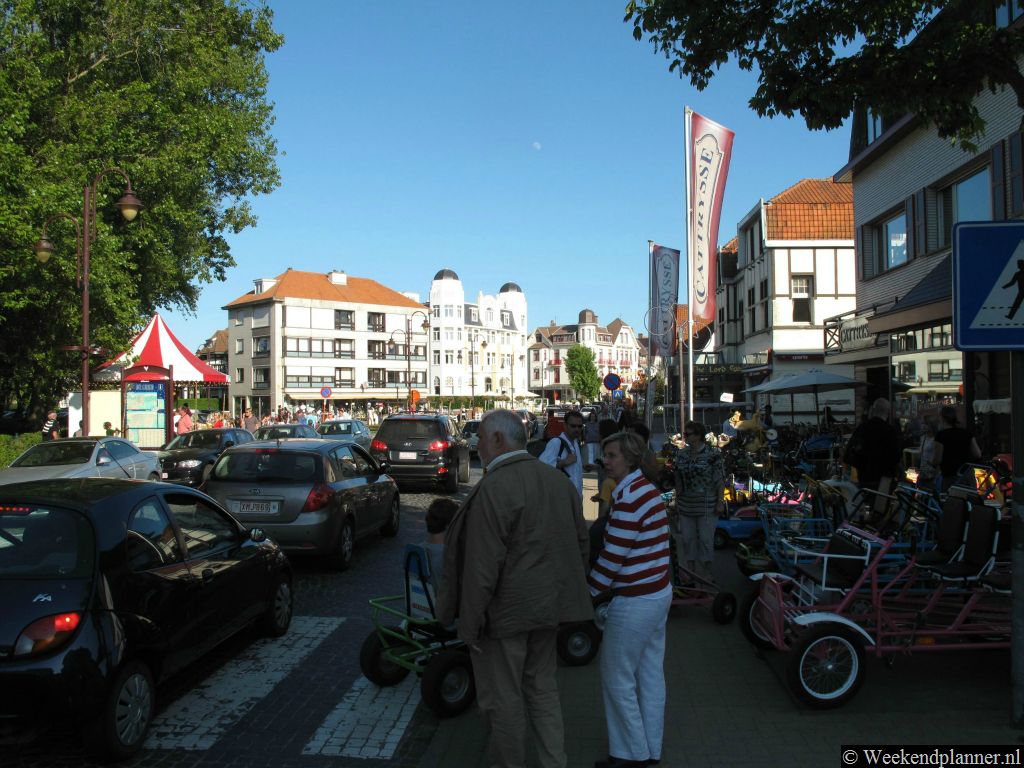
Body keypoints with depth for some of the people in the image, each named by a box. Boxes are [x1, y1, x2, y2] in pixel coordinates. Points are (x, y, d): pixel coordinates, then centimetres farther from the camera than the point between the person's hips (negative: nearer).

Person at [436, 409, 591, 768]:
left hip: (506, 611, -8)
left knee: (502, 698, 9)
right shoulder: (558, 479, 4)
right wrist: (572, 592, 21)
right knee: (542, 687, 21)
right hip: (549, 604, 8)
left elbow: (483, 566, -22)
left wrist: (471, 621, -13)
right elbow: (581, 543, 11)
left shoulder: (494, 488, -21)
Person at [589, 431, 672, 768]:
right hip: (659, 592, 9)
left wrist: (587, 592, -8)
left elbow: (612, 556, -20)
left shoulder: (628, 496, -21)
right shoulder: (649, 489, 9)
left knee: (617, 678, 4)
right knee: (650, 675, 15)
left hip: (635, 601, -9)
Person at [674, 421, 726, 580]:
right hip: (685, 506, 5)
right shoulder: (681, 454, 5)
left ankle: (707, 573, 17)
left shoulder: (712, 453, -10)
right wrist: (676, 500, 11)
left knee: (706, 539, 3)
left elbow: (720, 479, -9)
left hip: (707, 506, -5)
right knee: (687, 539, 10)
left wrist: (720, 501, -12)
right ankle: (690, 572, 24)